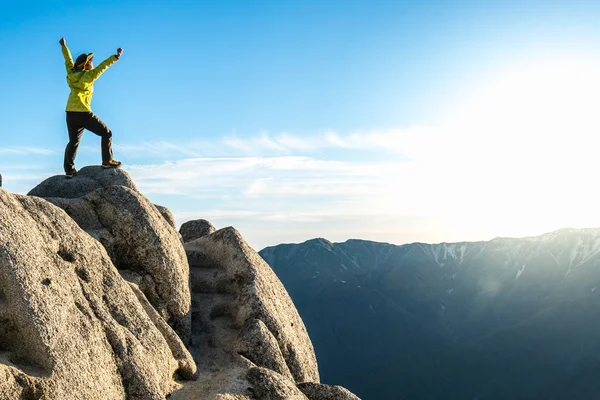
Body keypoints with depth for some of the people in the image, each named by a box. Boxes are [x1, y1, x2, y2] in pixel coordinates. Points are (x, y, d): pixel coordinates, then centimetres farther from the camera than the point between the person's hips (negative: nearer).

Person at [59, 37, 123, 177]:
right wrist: (116, 57, -17)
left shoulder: (71, 73, 11)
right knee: (106, 133, 5)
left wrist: (64, 46, 43)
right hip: (83, 114, -7)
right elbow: (102, 66, -15)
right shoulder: (88, 75, -8)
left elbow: (68, 60, 27)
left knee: (73, 142, 15)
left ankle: (69, 169, 10)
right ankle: (107, 161, 0)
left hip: (70, 114, 7)